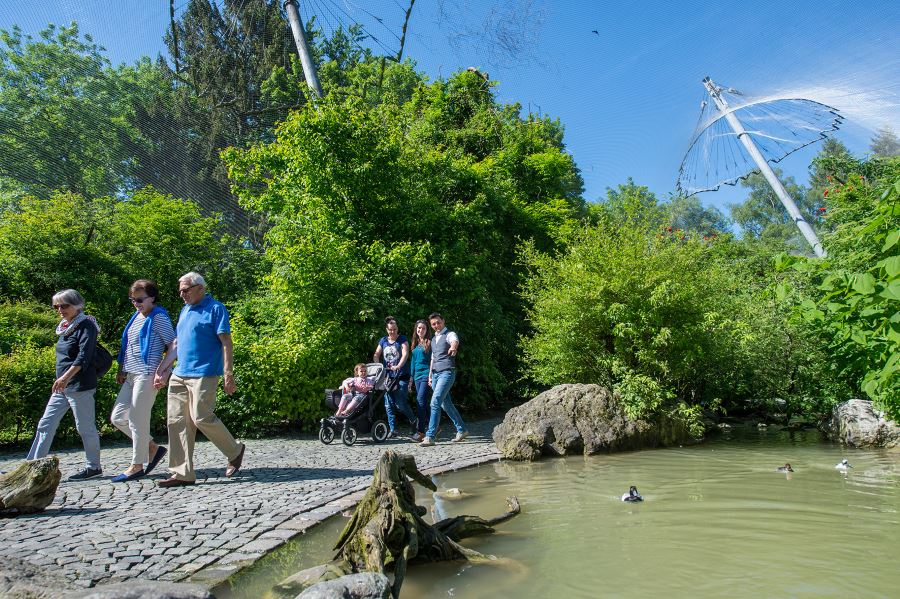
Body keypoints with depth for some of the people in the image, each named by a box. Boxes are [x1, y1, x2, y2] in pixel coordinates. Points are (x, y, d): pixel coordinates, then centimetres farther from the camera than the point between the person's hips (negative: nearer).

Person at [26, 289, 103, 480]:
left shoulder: (85, 325, -12)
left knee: (85, 426, 0)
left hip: (80, 385, -9)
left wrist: (66, 376, -32)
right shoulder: (66, 327, 15)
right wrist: (62, 379, 23)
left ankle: (93, 467, 11)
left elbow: (84, 356, -23)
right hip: (62, 386, 9)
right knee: (46, 424, 8)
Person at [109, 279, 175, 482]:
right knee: (117, 417, 10)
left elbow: (173, 345, -13)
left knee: (137, 420, -2)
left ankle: (137, 466, 11)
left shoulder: (158, 317, -8)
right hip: (131, 375, 9)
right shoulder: (136, 316, 17)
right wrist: (121, 370, 16)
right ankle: (153, 448, 20)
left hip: (147, 374, -9)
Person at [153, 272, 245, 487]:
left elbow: (226, 343, -11)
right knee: (176, 422, 4)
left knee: (202, 418, -11)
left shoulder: (215, 309, -4)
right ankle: (183, 473, 10)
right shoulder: (185, 310, 19)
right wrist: (162, 370, 17)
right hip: (179, 375, 8)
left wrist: (228, 375, -18)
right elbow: (177, 345, 23)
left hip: (204, 375, -8)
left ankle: (235, 451, 12)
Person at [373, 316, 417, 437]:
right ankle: (393, 429, 12)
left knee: (400, 403, -10)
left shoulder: (402, 339, 1)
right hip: (387, 376, 4)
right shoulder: (383, 341, 13)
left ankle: (413, 420, 16)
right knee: (388, 405, 2)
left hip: (401, 377, -4)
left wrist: (398, 366, -30)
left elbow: (405, 354, -13)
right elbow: (377, 355, 10)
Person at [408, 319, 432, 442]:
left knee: (421, 401, -15)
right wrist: (411, 379, 17)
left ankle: (420, 432, -14)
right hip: (417, 376, 7)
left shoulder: (429, 343, -2)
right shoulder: (415, 344, 18)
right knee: (423, 404, 8)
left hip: (426, 375, -7)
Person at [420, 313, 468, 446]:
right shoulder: (433, 339, 19)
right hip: (436, 374, 8)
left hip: (447, 372, -8)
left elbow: (455, 341, -29)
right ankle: (461, 430, 26)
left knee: (435, 402, -16)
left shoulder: (450, 335, -5)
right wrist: (430, 375, 21)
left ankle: (430, 436, -15)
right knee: (445, 404, 13)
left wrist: (453, 347, -53)